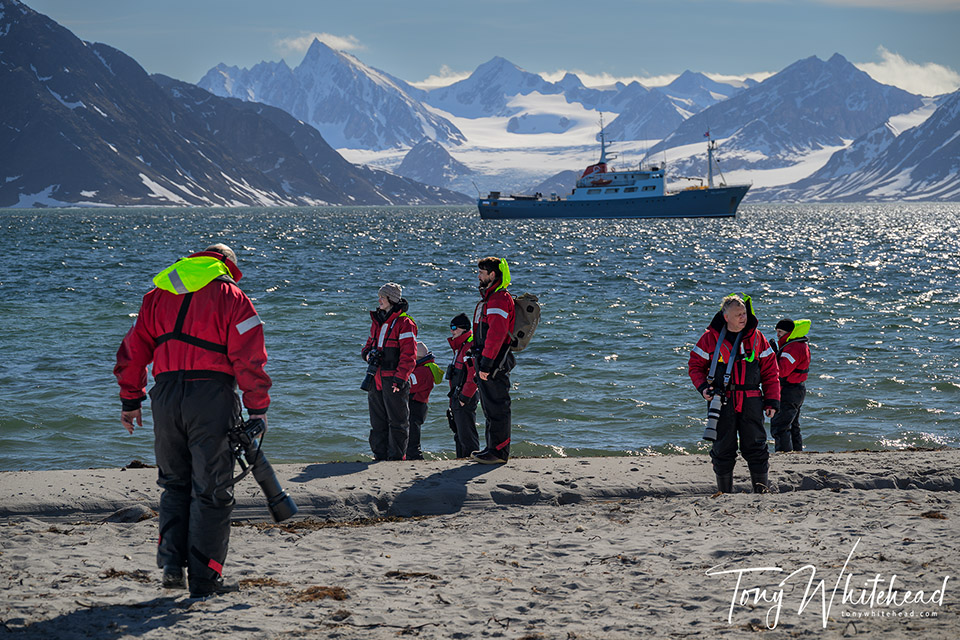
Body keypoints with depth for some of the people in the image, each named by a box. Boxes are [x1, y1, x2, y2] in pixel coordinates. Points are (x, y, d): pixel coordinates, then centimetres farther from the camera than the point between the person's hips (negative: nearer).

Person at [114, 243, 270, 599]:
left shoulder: (158, 295, 17)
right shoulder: (231, 297, 3)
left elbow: (133, 349, 16)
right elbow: (249, 357, -6)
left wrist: (131, 401, 21)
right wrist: (257, 408, -2)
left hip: (165, 395, 4)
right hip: (211, 395, -4)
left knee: (174, 484, 19)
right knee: (211, 490, 2)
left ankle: (172, 563, 7)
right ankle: (204, 579, 2)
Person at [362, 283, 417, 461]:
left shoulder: (404, 322, -8)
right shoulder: (377, 321, 16)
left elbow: (409, 354, -13)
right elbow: (369, 345, 28)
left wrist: (400, 378, -20)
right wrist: (368, 354, 2)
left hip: (394, 380, -8)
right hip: (376, 379, 8)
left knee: (397, 420, -1)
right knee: (377, 422, 11)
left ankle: (396, 456, 2)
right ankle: (380, 456, 17)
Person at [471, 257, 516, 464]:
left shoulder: (499, 299, -16)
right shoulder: (490, 297, 19)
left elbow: (496, 335, -24)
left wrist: (486, 364, -25)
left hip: (495, 362, -11)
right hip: (488, 362, 11)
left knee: (497, 408, -6)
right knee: (490, 408, 16)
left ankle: (499, 452, -3)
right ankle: (493, 449, 23)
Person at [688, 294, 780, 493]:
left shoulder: (756, 337, 5)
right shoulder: (711, 337, 1)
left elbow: (770, 371, 9)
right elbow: (695, 365, 10)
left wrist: (772, 401, 3)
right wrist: (703, 387, -8)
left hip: (751, 400, 1)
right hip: (723, 400, -1)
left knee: (755, 446, 0)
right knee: (723, 448, 3)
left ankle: (761, 489, 7)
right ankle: (725, 492, 12)